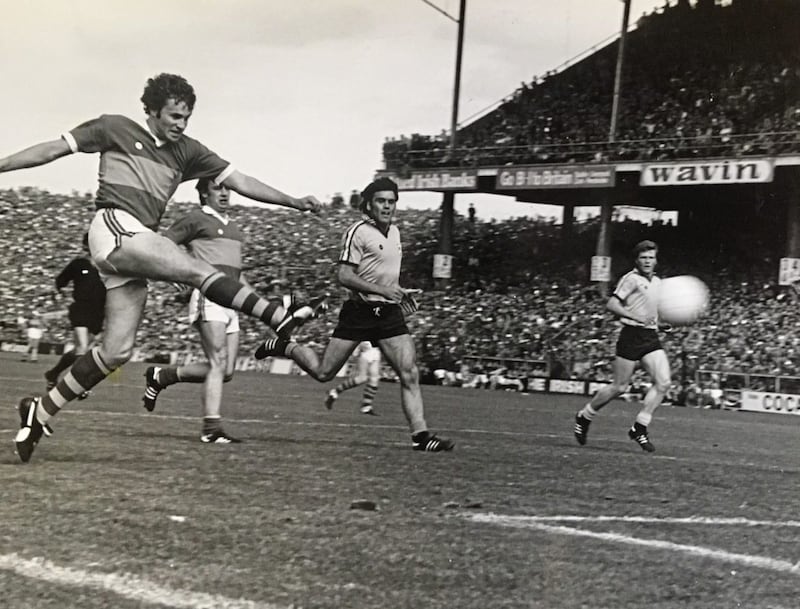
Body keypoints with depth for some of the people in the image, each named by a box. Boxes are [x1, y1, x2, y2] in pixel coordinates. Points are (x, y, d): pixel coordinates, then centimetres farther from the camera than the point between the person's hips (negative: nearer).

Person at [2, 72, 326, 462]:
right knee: (198, 270, -23)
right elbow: (55, 149, 8)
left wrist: (293, 202, 6)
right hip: (115, 227, -7)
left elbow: (238, 181, 14)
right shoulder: (115, 128, 6)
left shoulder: (186, 151, 18)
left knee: (117, 350, -1)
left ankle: (40, 411, 8)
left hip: (138, 242, 7)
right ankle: (279, 317, -32)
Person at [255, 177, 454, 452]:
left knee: (410, 374, -7)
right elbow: (344, 275, -16)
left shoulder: (394, 232, 14)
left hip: (389, 313, 6)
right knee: (323, 372, -1)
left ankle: (420, 434, -6)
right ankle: (284, 347, 24)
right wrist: (382, 290, -21)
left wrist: (400, 293, 13)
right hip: (359, 312, -6)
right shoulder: (357, 232, -11)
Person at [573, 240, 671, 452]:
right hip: (631, 335, -7)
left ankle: (639, 428, -2)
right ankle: (584, 417, 20)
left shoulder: (658, 282, 16)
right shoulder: (631, 279, -7)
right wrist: (636, 316, -21)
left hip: (651, 337, 7)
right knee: (619, 387, -2)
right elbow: (611, 304, -14)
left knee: (663, 382, -11)